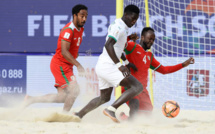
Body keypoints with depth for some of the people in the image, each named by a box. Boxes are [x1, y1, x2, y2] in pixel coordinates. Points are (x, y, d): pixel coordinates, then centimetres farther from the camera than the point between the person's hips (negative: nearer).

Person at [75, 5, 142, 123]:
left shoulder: (116, 25, 17)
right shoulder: (119, 27, -14)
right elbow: (108, 45, -27)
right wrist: (119, 65, -32)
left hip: (102, 66, 10)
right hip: (108, 66, -10)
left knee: (104, 98, 27)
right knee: (137, 87, -19)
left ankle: (78, 115, 29)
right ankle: (111, 109, -24)